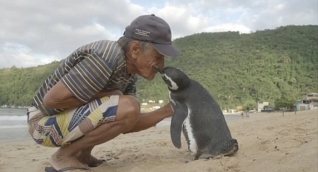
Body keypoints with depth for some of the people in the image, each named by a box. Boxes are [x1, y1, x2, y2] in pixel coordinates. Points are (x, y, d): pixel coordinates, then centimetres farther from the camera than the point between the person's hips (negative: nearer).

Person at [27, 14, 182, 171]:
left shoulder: (129, 72, 1)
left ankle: (82, 154, 12)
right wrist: (104, 95, -20)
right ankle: (64, 155, -8)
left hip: (71, 117, 9)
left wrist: (169, 109, -4)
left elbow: (127, 125, 2)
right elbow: (51, 100, -27)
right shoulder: (106, 59, -27)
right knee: (128, 107, -26)